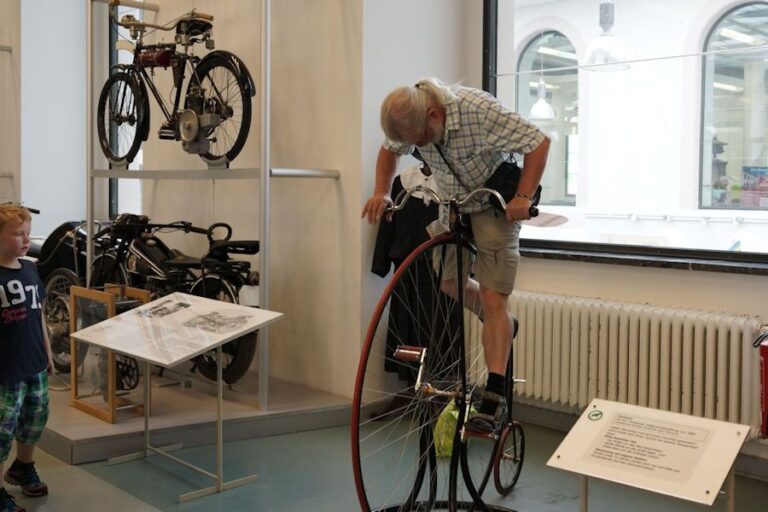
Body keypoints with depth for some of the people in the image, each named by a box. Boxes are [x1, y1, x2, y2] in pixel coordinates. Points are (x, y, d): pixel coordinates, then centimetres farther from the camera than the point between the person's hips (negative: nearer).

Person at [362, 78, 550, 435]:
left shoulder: (480, 110, -33)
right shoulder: (411, 122, -15)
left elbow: (539, 142, -25)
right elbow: (389, 150, 6)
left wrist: (523, 197, -33)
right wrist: (382, 192, -10)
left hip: (495, 205, -6)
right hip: (453, 204, 7)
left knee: (492, 299, -14)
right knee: (447, 282, 11)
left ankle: (494, 396, -15)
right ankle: (502, 326, 36)